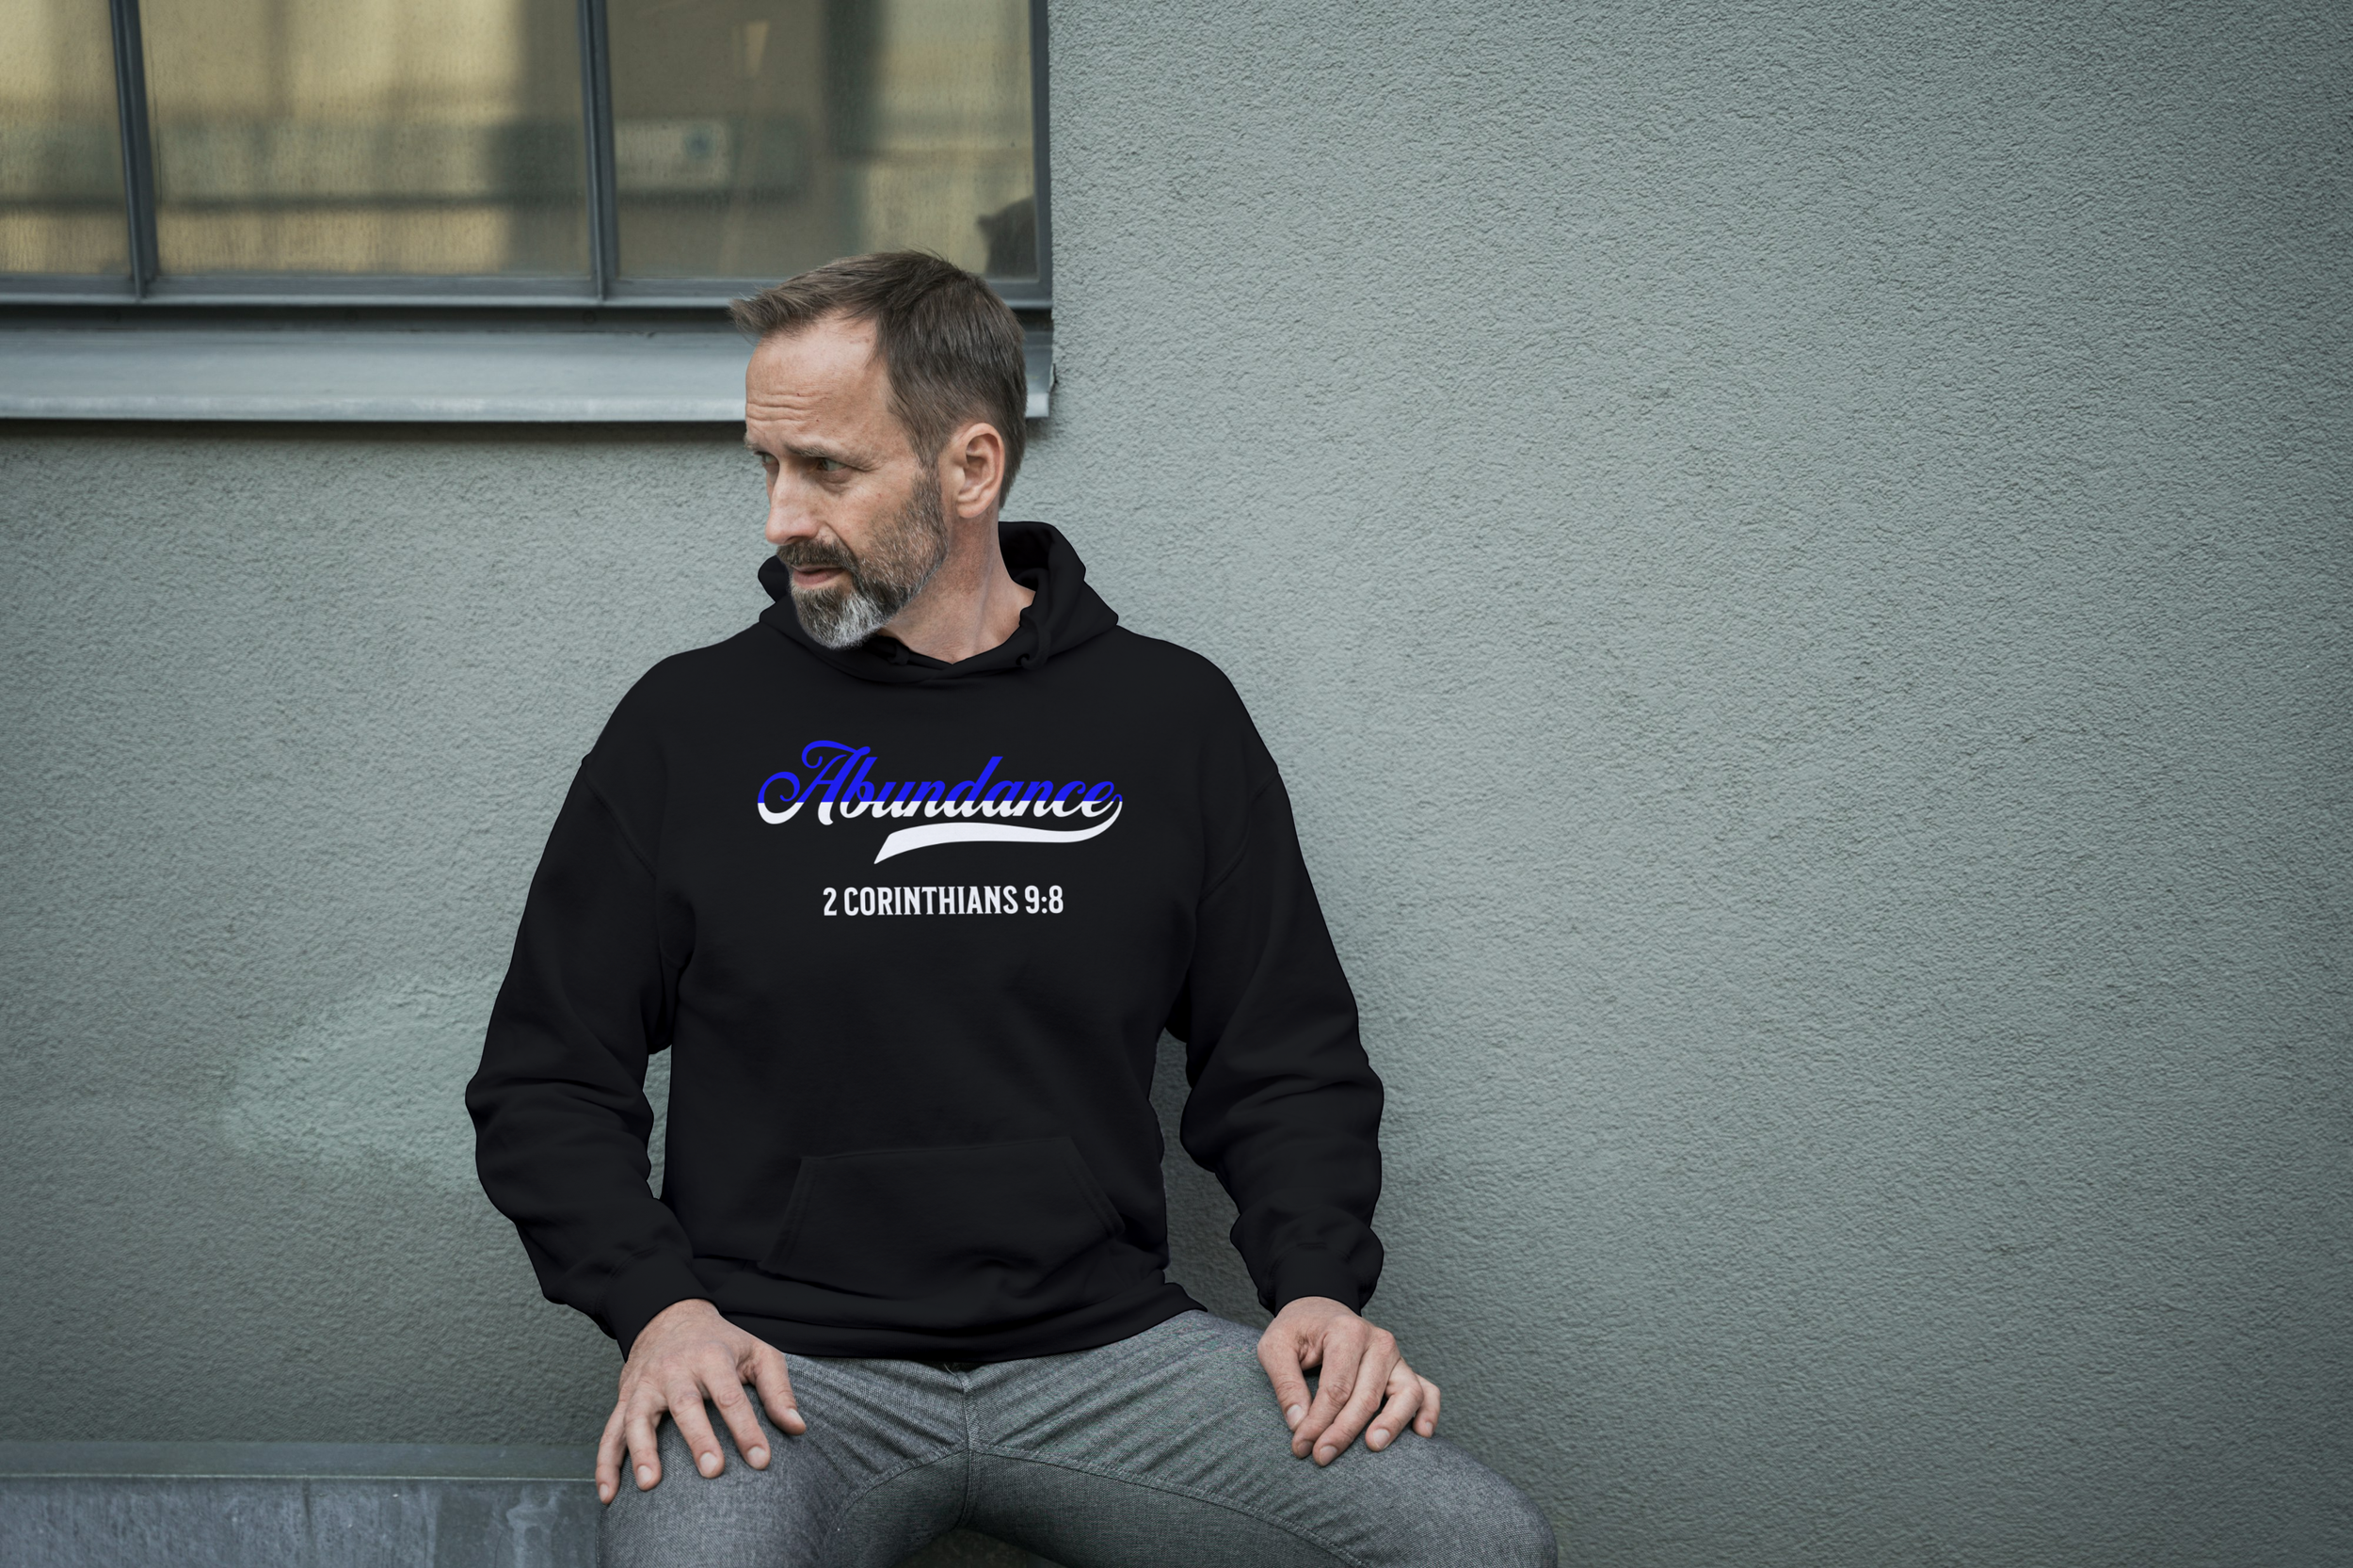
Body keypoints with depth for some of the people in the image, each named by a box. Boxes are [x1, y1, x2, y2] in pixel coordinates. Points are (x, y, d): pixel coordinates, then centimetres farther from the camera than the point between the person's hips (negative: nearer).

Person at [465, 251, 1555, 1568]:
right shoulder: (692, 723, 5)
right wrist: (657, 1302, -8)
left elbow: (1287, 1057, 12)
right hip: (783, 1360, -1)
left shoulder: (1172, 717, 8)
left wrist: (1322, 1285, -5)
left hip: (1106, 1347, 2)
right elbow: (545, 1073, 8)